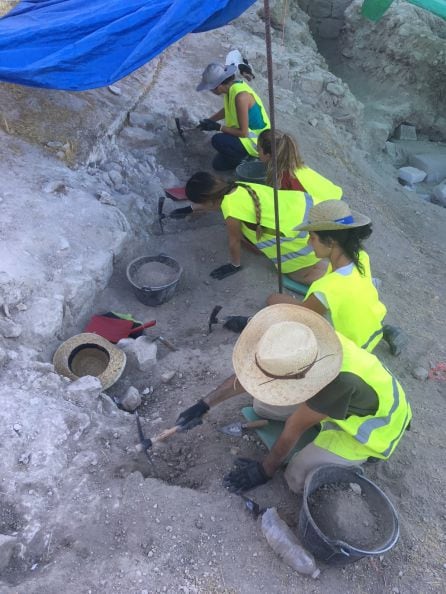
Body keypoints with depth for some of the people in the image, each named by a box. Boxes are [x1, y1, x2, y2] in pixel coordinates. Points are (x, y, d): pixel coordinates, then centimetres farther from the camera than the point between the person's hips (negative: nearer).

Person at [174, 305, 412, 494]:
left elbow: (295, 427, -28)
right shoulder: (302, 339, -26)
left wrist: (265, 470, -11)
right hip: (340, 401, 6)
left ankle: (363, 453, 4)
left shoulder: (339, 381, -44)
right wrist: (204, 405, -9)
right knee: (263, 404, -4)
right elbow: (248, 372, -11)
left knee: (299, 478, -17)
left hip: (373, 422, -6)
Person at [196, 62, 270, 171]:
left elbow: (243, 132, -28)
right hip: (249, 134, 9)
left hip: (258, 141, -9)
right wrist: (209, 121, 12)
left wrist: (218, 127, -22)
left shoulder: (240, 96, -30)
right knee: (218, 164, 11)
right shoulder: (231, 87, -2)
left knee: (218, 140, -26)